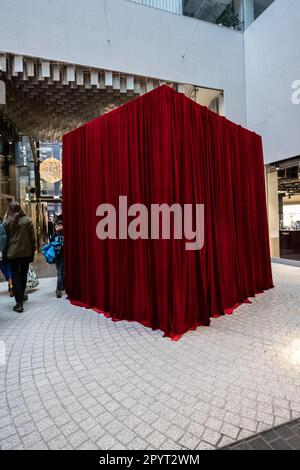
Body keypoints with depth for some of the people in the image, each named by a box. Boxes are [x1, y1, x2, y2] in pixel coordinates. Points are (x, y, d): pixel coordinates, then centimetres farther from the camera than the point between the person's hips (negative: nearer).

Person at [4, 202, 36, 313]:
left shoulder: (7, 222, -6)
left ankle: (19, 303, -1)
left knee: (15, 276, 3)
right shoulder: (27, 220, -4)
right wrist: (33, 251, 6)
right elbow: (32, 237, -2)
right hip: (26, 252, 2)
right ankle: (21, 296, 35)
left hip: (12, 253, -2)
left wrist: (5, 252, 10)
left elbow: (5, 238, -1)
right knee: (23, 275, 18)